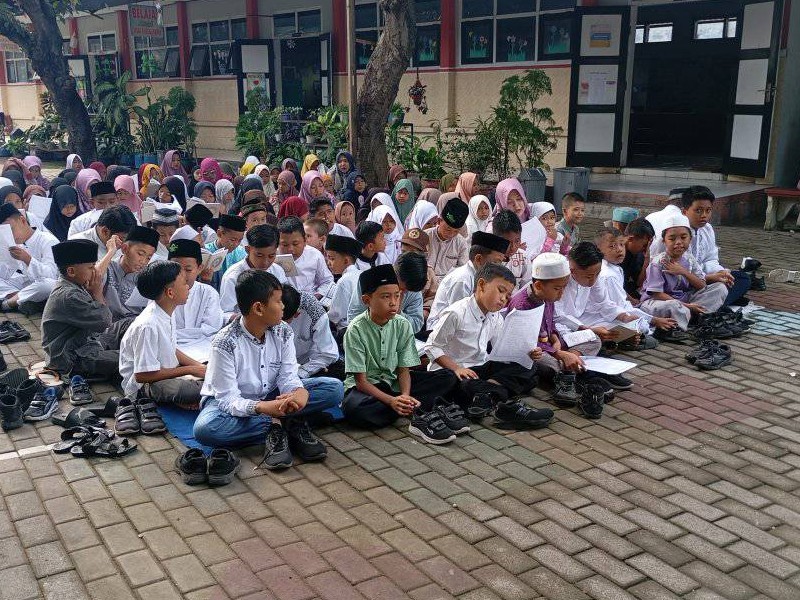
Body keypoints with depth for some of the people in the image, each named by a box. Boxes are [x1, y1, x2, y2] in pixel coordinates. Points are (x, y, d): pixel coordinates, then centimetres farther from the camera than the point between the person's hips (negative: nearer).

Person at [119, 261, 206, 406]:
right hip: (143, 386, -9)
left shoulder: (166, 313, 2)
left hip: (167, 372, 9)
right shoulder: (147, 326, -26)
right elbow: (143, 375, -24)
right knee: (196, 391, -32)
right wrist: (190, 370, -19)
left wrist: (197, 366, 0)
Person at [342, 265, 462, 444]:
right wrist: (391, 401, -32)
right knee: (353, 407, -41)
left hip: (394, 381, 4)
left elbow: (403, 369, -4)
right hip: (367, 386, -4)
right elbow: (361, 380, -18)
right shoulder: (356, 330, -17)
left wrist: (405, 396, -26)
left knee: (448, 377, -12)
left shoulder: (402, 325, -5)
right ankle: (420, 411, -31)